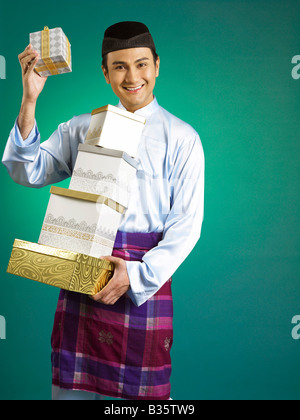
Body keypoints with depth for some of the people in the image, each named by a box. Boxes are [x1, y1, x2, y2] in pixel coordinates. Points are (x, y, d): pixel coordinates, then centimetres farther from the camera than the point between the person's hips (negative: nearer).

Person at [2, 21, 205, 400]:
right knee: (70, 385, 6)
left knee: (142, 389, 4)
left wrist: (137, 275, -15)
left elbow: (186, 224, -3)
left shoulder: (181, 138, 2)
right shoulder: (82, 128, 11)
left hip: (144, 279, -2)